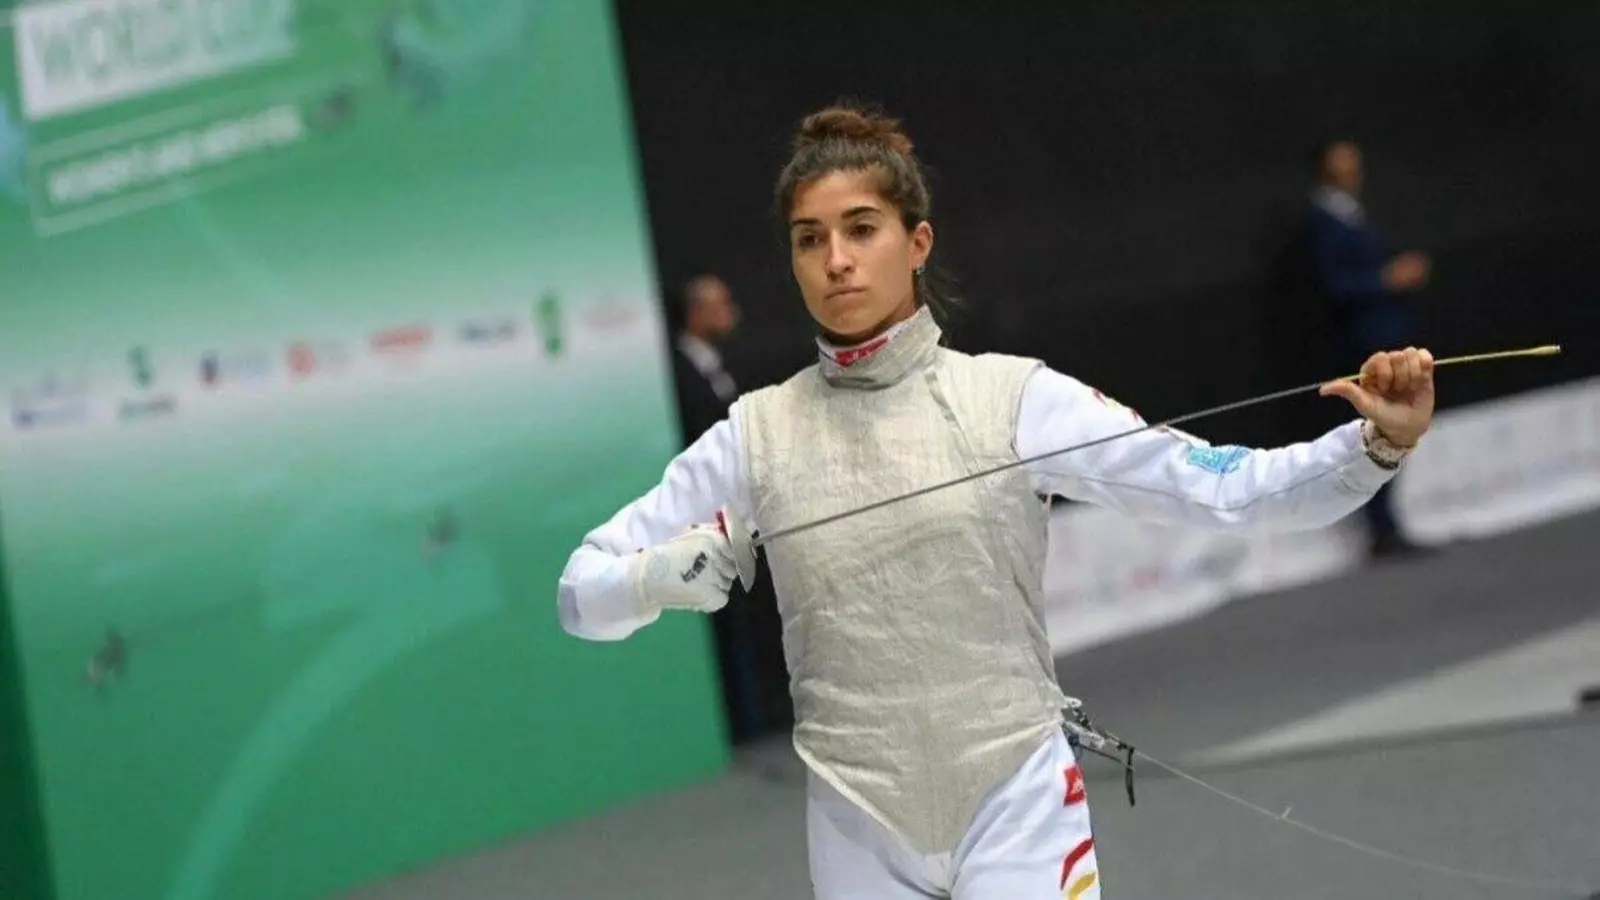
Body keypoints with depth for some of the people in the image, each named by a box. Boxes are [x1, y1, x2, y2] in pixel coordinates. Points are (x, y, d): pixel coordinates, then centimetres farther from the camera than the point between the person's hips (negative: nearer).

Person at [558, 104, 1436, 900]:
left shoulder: (1012, 398, -8)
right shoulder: (758, 433, -1)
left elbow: (1223, 489, -16)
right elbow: (583, 593, 2)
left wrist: (1375, 446, -32)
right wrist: (665, 575, -21)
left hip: (1017, 803, -3)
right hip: (861, 824, 3)